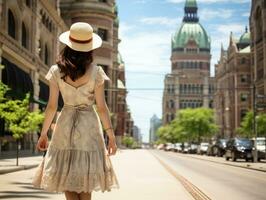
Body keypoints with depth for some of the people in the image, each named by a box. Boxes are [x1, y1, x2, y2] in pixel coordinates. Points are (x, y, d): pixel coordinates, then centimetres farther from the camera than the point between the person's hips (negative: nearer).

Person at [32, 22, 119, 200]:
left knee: (65, 176, 6)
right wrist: (111, 135, 1)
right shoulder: (96, 71, -7)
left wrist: (43, 134, 7)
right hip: (89, 125, 0)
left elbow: (52, 106, -2)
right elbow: (101, 107, -7)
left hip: (65, 124, 0)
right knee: (85, 181, 9)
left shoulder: (56, 71, -4)